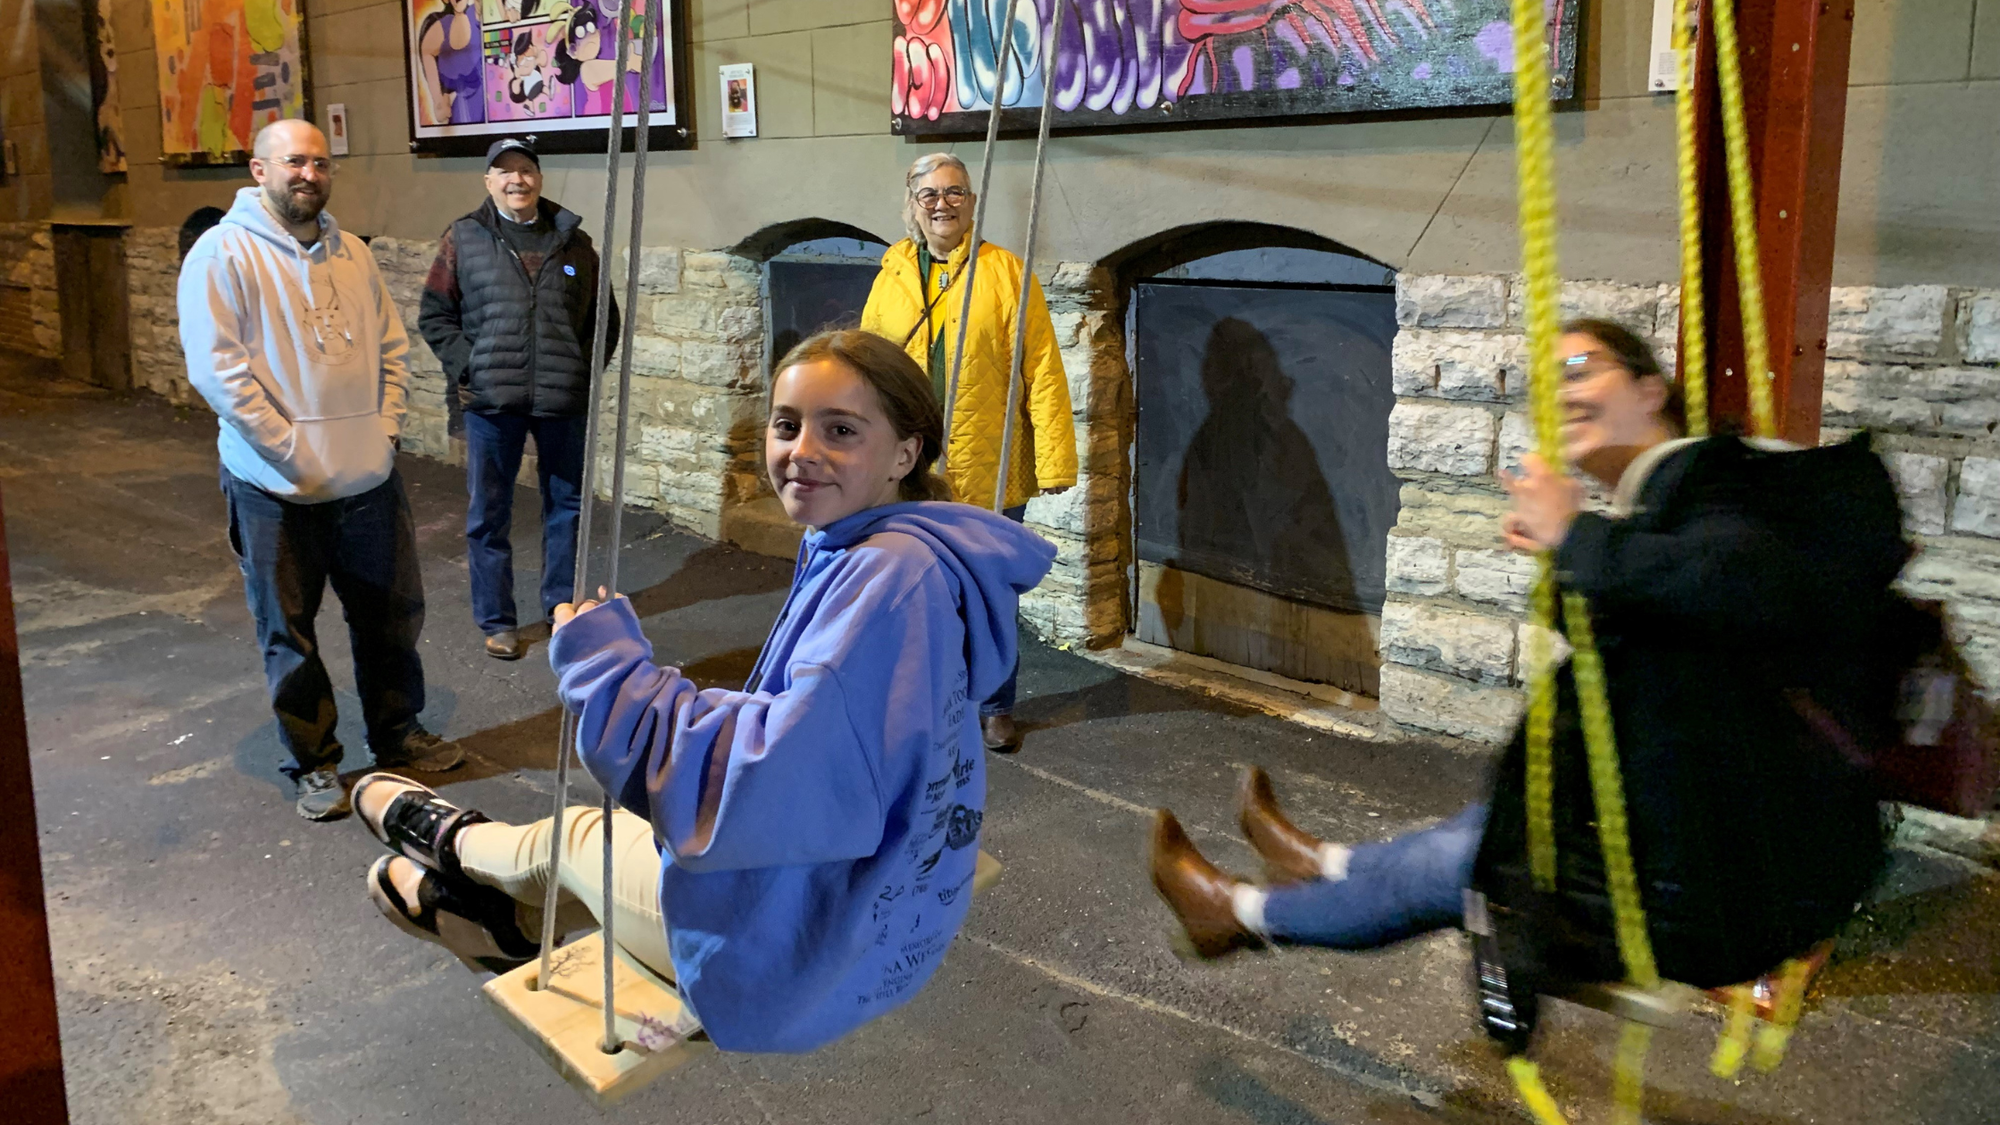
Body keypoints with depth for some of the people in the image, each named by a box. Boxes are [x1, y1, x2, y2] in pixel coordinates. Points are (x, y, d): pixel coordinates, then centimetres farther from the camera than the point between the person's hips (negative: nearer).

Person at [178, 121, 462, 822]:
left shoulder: (351, 253, 10)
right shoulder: (224, 253, -9)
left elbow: (391, 345, 13)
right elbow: (214, 367, -15)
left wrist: (384, 428, 1)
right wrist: (292, 452, -17)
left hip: (369, 477, 5)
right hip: (277, 489, -5)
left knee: (392, 613, 15)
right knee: (289, 631, 7)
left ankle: (397, 734, 33)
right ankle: (314, 762, 22)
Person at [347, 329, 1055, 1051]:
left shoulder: (891, 579, -30)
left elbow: (780, 786, -35)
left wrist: (610, 668, -25)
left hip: (801, 960, -7)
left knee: (574, 837, 17)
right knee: (604, 840, 25)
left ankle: (451, 840, 49)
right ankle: (503, 922, 54)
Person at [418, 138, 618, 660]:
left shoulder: (574, 240, 7)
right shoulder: (463, 238, 3)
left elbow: (603, 316, 12)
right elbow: (434, 314, 5)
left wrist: (586, 369, 1)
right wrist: (465, 368, -6)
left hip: (564, 401, 2)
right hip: (492, 401, -1)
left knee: (568, 503, 11)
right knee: (489, 513, 6)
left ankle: (562, 605, 27)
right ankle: (496, 621, 19)